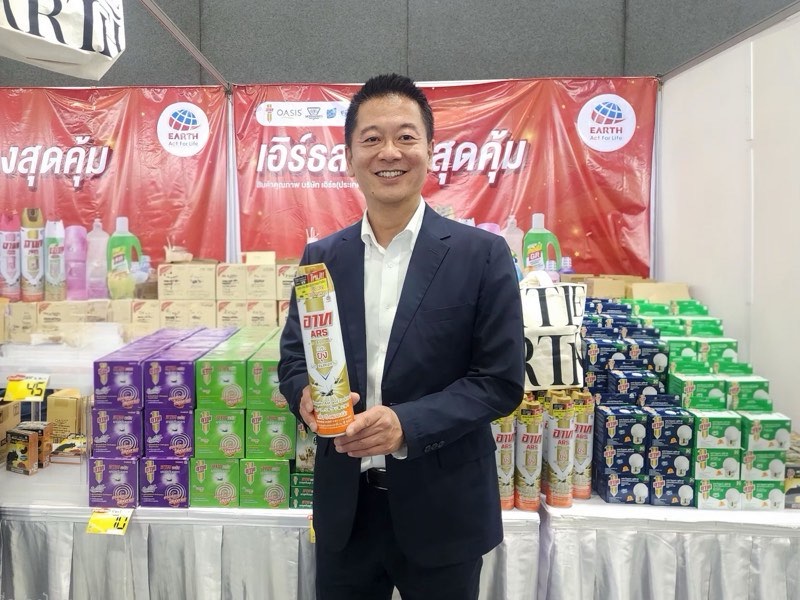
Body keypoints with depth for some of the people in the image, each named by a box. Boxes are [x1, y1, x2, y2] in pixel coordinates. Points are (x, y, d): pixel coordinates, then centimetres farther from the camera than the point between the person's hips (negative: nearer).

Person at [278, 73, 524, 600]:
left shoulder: (482, 254, -9)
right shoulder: (320, 257, 2)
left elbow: (502, 379, -10)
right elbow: (293, 357, 9)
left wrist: (407, 423, -22)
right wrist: (305, 395, -14)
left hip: (442, 508, -2)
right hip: (344, 507, 3)